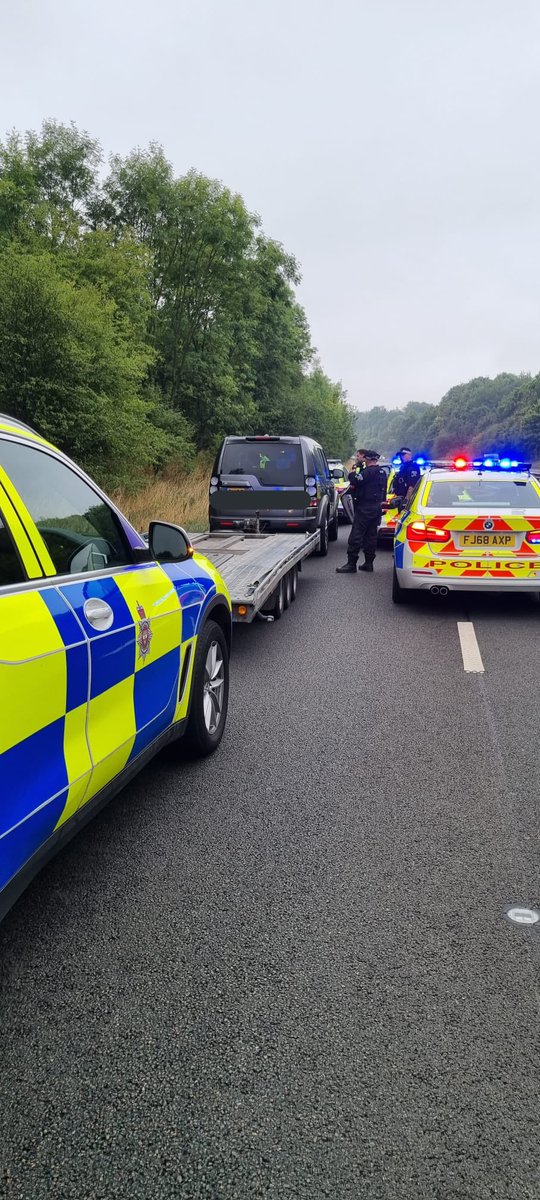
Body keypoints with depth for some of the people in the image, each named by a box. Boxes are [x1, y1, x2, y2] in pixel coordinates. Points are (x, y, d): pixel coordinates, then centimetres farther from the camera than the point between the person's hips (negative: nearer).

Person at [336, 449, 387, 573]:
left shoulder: (369, 472, -16)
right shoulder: (382, 472, 13)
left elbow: (355, 481, -22)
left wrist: (352, 473, -4)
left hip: (365, 507, -9)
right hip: (377, 506, 9)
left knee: (356, 535, -7)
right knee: (371, 535, 12)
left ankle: (351, 563, -8)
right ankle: (368, 563, 15)